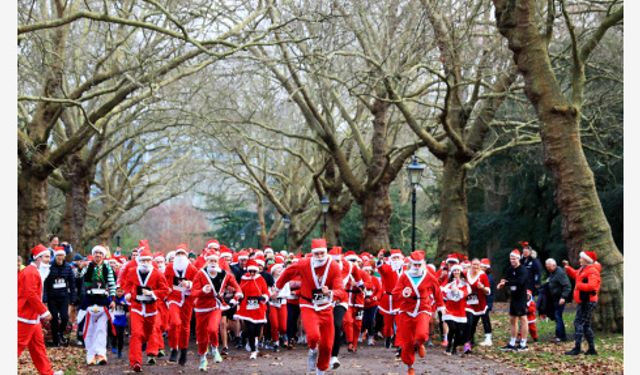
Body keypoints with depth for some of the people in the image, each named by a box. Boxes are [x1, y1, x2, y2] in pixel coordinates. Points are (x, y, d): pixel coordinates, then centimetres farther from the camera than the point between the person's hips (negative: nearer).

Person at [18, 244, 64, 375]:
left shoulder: (34, 271, 16)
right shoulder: (31, 272, -16)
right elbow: (31, 295, -23)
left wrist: (42, 311, 16)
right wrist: (44, 311, -18)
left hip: (33, 316, 10)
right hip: (26, 316, -10)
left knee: (38, 344, 13)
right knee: (19, 344, -7)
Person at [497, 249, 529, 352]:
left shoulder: (523, 270, -14)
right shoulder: (510, 270, 10)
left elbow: (520, 281, -28)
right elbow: (507, 281, 8)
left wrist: (506, 282, -25)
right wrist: (502, 284, -15)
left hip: (521, 298, -8)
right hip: (513, 298, 9)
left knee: (522, 319, -4)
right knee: (512, 320, 13)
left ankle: (523, 344, 0)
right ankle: (512, 344, 21)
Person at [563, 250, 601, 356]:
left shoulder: (592, 271, -17)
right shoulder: (583, 269, 15)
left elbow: (592, 286, -30)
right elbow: (575, 275, 34)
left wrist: (579, 285, -21)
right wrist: (568, 268, 20)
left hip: (588, 302, -11)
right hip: (583, 301, 11)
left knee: (579, 323, -10)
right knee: (586, 325, 14)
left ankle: (577, 348, -10)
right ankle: (592, 349, 18)